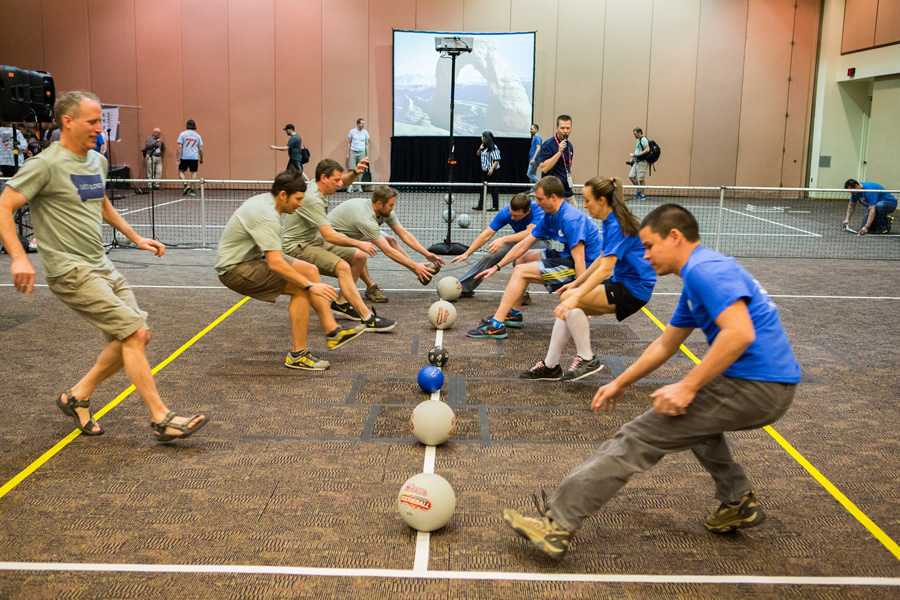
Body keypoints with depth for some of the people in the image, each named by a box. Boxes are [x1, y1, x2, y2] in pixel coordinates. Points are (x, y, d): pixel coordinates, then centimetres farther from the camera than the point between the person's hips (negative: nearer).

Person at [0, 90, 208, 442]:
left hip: (102, 267, 9)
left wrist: (136, 238, 25)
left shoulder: (97, 161, 12)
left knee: (137, 337, 6)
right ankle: (162, 419, -7)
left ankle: (77, 397, 22)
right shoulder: (47, 165, -13)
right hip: (71, 271, -9)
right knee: (133, 334, -15)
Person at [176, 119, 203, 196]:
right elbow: (200, 149, 7)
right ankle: (192, 189, 4)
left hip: (184, 157, -2)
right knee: (193, 172, 7)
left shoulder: (182, 134, -1)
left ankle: (185, 184, -9)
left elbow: (179, 147, -7)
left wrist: (178, 157, -7)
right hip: (194, 157, 2)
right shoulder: (197, 136, 7)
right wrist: (201, 159, 16)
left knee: (181, 171, 12)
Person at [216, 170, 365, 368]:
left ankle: (333, 333, 6)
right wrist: (310, 286, -30)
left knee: (310, 270, 5)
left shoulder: (264, 200, 4)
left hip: (250, 257, 10)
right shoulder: (267, 217, -27)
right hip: (234, 269, -10)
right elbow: (275, 263, -33)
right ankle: (297, 355, -13)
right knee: (301, 288, -21)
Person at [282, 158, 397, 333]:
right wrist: (358, 243, -22)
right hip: (297, 247, -10)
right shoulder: (312, 199, -26)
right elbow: (330, 236, -29)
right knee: (342, 266, -30)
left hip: (314, 241, 10)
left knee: (359, 257, 3)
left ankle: (341, 304, 13)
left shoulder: (317, 185, 2)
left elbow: (344, 182, 21)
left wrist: (355, 173, -1)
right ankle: (368, 319, -33)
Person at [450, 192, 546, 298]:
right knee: (490, 257, -9)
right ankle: (463, 288, 3)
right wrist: (466, 254, -19)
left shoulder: (538, 210, -35)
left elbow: (529, 233, -47)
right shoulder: (505, 212, -23)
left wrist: (503, 239, -56)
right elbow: (487, 235, -18)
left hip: (539, 240, -4)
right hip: (518, 238, 4)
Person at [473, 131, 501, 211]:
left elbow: (497, 160, -18)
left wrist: (492, 168, -27)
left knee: (493, 188, -1)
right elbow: (478, 155, 22)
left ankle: (495, 206, 6)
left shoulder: (493, 148, -15)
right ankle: (480, 205, 12)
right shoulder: (484, 147, 11)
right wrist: (480, 149, 2)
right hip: (485, 171, 9)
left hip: (492, 171, -9)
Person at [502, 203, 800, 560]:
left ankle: (558, 524, -10)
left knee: (639, 438, -10)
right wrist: (620, 383, 30)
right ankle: (739, 501, 31)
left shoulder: (705, 269, -13)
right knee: (692, 413, 37)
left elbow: (740, 333, -26)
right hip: (772, 386, 11)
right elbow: (665, 345, 29)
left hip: (756, 387, -11)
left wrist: (687, 387, -23)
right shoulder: (697, 277, 20)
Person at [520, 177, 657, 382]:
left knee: (569, 299, -20)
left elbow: (605, 269, -30)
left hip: (634, 288, -10)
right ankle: (550, 365, 7)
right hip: (622, 282, 10)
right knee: (567, 309, 2)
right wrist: (575, 283, 20)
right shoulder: (610, 222, 10)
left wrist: (576, 296, -36)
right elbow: (602, 259, 21)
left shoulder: (617, 226, -21)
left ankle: (587, 359, -9)